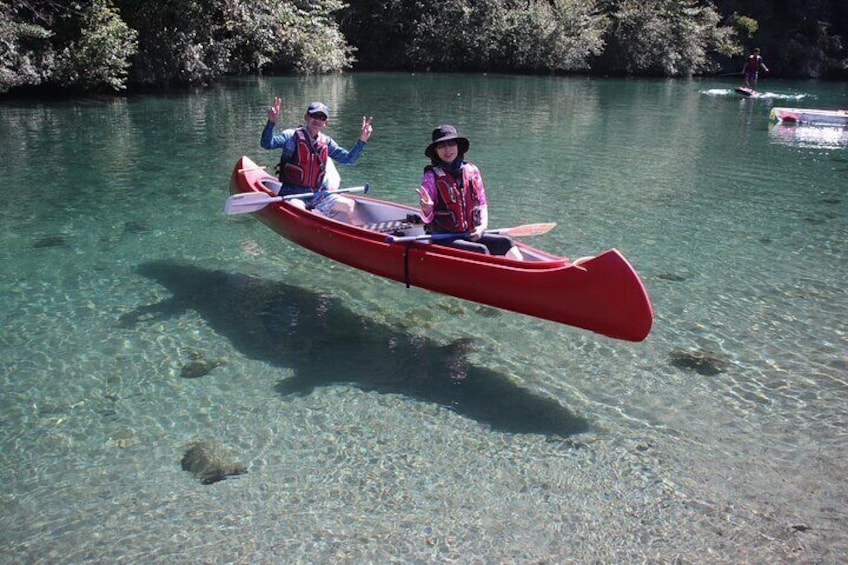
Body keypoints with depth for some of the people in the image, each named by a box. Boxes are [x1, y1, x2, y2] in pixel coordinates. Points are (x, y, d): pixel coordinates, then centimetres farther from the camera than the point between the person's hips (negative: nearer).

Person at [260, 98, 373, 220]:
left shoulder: (326, 142, 11)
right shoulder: (292, 136, -4)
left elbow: (348, 158, 9)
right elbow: (266, 144, -17)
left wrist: (362, 141, -6)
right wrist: (272, 122, -33)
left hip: (317, 194, 5)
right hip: (292, 193, -5)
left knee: (350, 205, -8)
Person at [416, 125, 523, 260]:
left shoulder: (472, 171, 9)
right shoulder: (432, 176, -5)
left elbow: (483, 205, 16)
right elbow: (427, 219, -4)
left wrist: (482, 226, -2)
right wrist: (427, 209, -26)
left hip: (472, 235, 5)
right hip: (444, 239, -5)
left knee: (506, 243, -16)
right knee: (481, 250, -28)